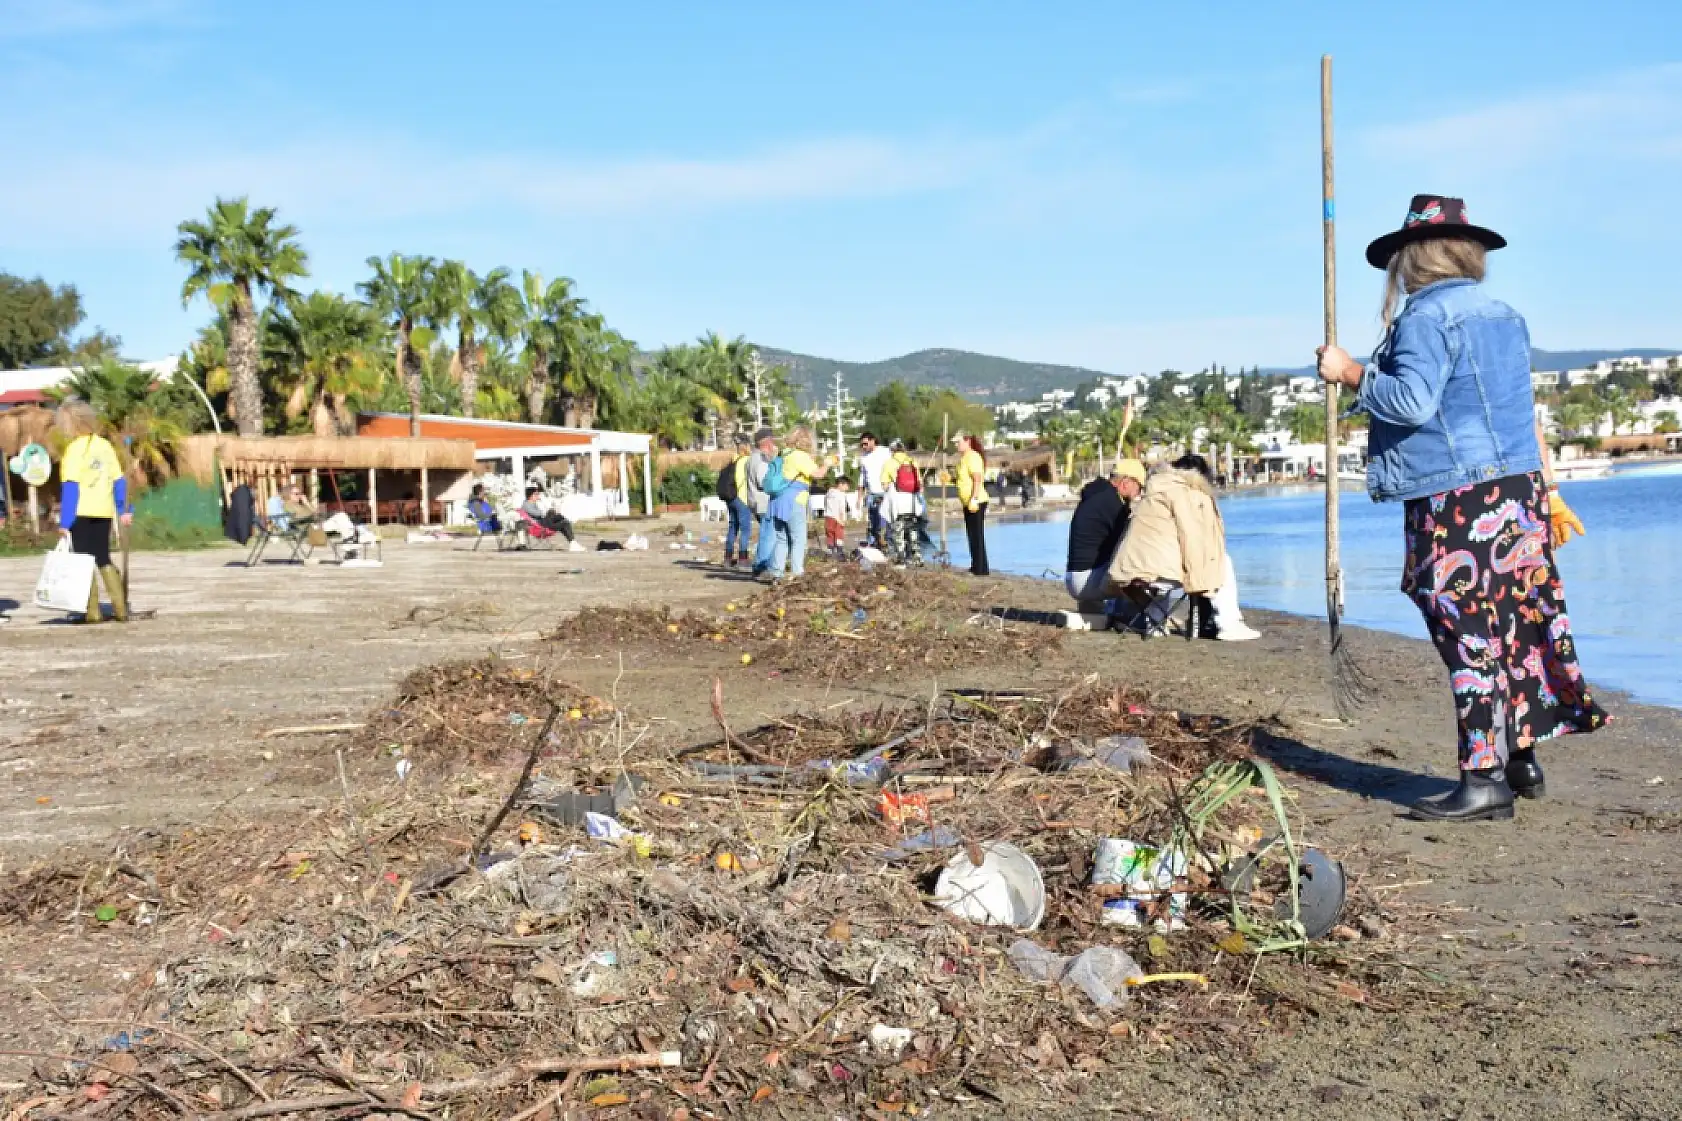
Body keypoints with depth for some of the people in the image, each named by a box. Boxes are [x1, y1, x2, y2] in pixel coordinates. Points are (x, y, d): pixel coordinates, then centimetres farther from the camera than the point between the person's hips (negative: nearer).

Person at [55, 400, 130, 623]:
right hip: (104, 512, 6)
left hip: (81, 513, -6)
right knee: (104, 559, 16)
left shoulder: (75, 448, -10)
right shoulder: (105, 445, 7)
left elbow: (70, 487, -13)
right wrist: (123, 510, 17)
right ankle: (121, 608, 12)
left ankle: (93, 611, 0)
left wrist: (64, 522, -12)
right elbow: (118, 480, 10)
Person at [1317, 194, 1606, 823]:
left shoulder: (1426, 318, -12)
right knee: (1515, 627, 15)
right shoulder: (1504, 316, 15)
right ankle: (1522, 758, 24)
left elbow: (1411, 402, -22)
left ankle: (1484, 780, -5)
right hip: (1519, 494, 9)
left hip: (1458, 505, -9)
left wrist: (1352, 374, -11)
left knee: (1471, 637, -7)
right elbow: (1527, 413, 20)